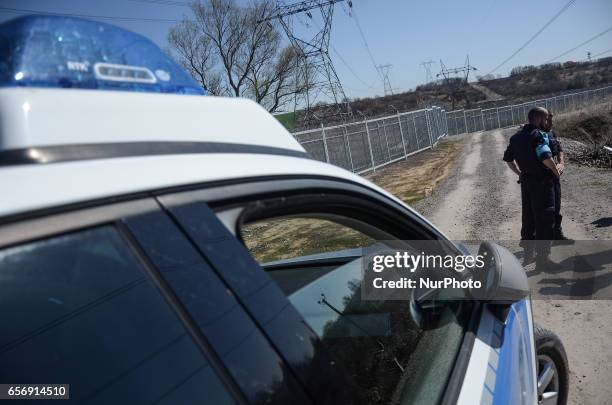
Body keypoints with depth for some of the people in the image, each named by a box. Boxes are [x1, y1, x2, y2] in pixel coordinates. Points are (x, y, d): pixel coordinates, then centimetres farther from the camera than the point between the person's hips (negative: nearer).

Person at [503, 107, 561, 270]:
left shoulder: (516, 137, 8)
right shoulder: (539, 135, -17)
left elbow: (508, 158, 16)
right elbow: (546, 158, -30)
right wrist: (556, 172, -14)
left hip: (525, 181, 8)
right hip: (542, 183, -8)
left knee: (528, 218, 17)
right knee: (544, 221, 1)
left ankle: (528, 253, 27)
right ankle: (542, 259, 6)